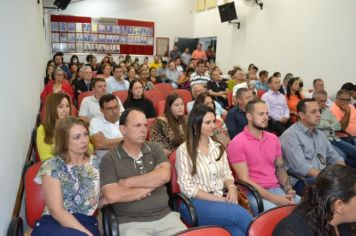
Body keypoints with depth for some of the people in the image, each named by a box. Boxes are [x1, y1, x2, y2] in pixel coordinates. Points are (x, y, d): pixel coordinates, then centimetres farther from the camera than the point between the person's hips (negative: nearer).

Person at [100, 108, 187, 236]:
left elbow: (164, 176, -10)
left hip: (165, 216, 3)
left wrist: (128, 182, -9)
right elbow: (111, 196, -14)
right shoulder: (109, 159, -3)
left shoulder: (155, 149, 6)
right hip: (130, 223, -3)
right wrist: (151, 184, -6)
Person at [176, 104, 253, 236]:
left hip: (221, 200, 4)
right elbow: (187, 188, -10)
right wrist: (219, 199, -15)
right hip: (196, 203, -4)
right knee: (238, 211, -29)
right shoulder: (184, 150, -7)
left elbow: (227, 174, 15)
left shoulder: (218, 147, 12)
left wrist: (231, 188, -8)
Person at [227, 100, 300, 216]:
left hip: (277, 189, 6)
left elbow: (280, 168, 15)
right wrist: (273, 198, -19)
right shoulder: (237, 143, -10)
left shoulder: (273, 138, 11)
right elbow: (245, 179, -13)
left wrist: (288, 190, -4)